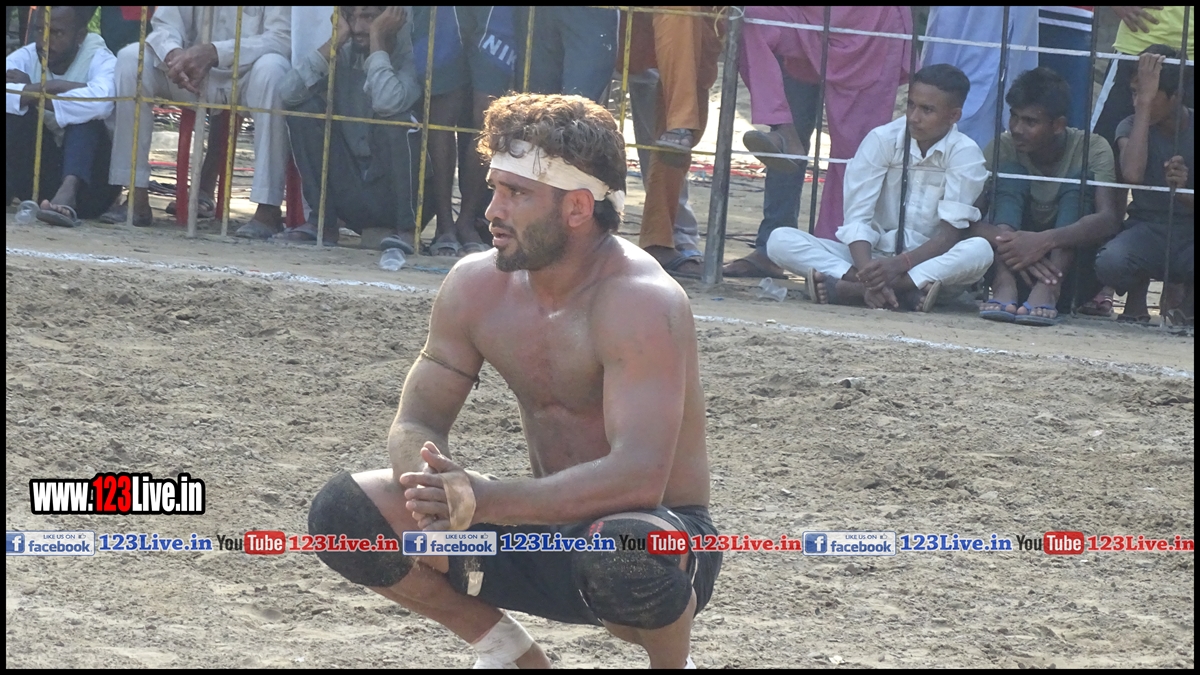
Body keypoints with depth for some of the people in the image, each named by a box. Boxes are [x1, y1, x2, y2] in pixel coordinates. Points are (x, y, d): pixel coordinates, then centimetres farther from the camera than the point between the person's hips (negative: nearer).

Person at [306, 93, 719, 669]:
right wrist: (438, 482, -26)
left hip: (662, 536, -6)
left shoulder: (639, 302, -23)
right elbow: (414, 425, 0)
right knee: (344, 511, -11)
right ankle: (509, 653, 10)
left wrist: (485, 500, -41)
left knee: (624, 552, -42)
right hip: (545, 527, 6)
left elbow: (639, 476, -34)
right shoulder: (476, 286, -3)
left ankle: (672, 665, -5)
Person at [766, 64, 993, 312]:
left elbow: (950, 233, -13)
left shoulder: (965, 154, -8)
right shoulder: (882, 140, -5)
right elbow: (857, 218, -12)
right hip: (870, 254, 1)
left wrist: (900, 264, -30)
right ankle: (906, 292, -38)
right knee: (781, 240, -21)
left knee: (980, 250, -34)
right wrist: (868, 273, -31)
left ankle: (849, 290, -38)